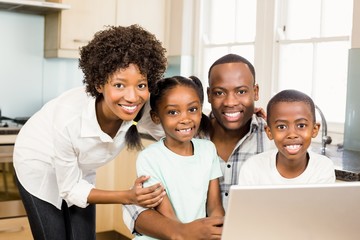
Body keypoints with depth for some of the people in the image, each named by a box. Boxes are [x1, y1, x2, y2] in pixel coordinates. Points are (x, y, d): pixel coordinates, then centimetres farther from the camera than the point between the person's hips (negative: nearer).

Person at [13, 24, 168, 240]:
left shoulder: (143, 108, -29)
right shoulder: (69, 119, -40)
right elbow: (70, 190, -25)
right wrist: (128, 197, -35)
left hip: (80, 169, 4)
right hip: (39, 163, -4)